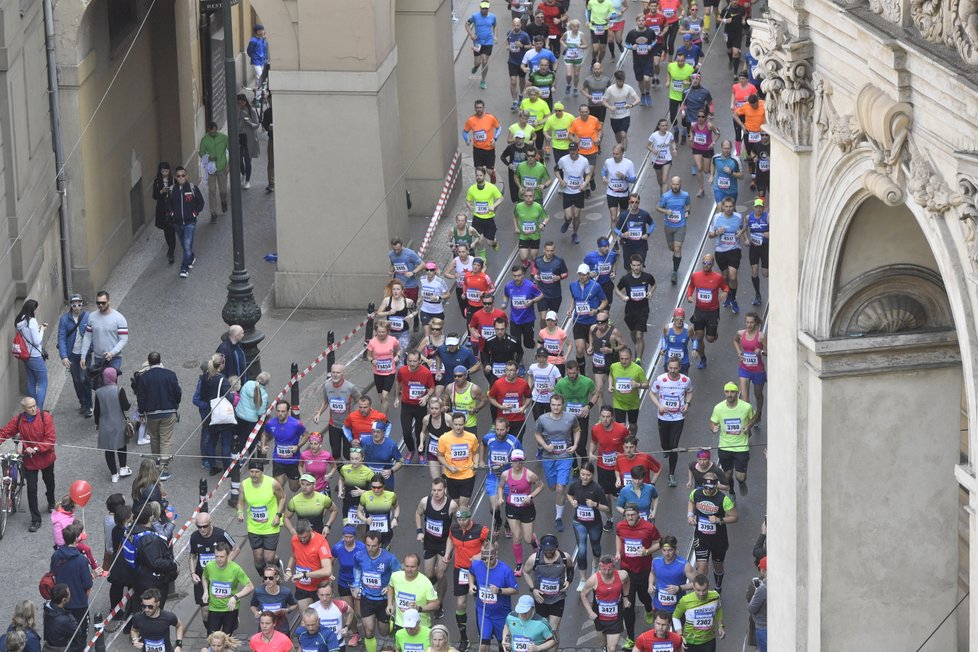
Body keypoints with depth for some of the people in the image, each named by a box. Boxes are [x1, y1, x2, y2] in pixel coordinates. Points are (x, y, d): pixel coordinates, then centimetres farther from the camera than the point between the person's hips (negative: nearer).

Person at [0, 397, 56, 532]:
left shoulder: (45, 417, -21)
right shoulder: (18, 419, -12)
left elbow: (51, 439, -22)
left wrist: (36, 449, -30)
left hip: (45, 458, 0)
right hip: (29, 460, 0)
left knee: (49, 482, 24)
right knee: (31, 489, -2)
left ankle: (51, 503, 55)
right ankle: (36, 520, 7)